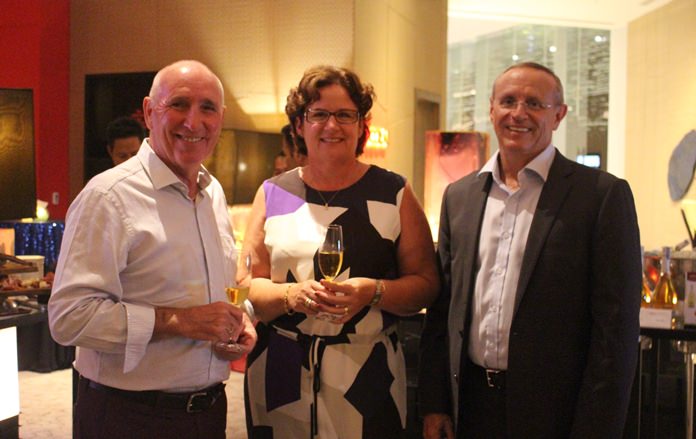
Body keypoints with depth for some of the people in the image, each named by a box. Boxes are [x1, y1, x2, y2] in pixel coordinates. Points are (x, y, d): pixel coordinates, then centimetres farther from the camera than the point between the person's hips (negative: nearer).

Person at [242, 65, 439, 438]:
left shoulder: (393, 193, 2)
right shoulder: (273, 195, 5)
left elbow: (426, 283, 0)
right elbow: (249, 287, 2)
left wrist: (373, 292, -17)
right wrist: (291, 295, -16)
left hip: (367, 375, -1)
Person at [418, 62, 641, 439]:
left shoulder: (603, 194, -7)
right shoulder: (459, 195, 7)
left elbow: (615, 327, -10)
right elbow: (442, 307, 9)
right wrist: (433, 404, 6)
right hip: (468, 405, 4)